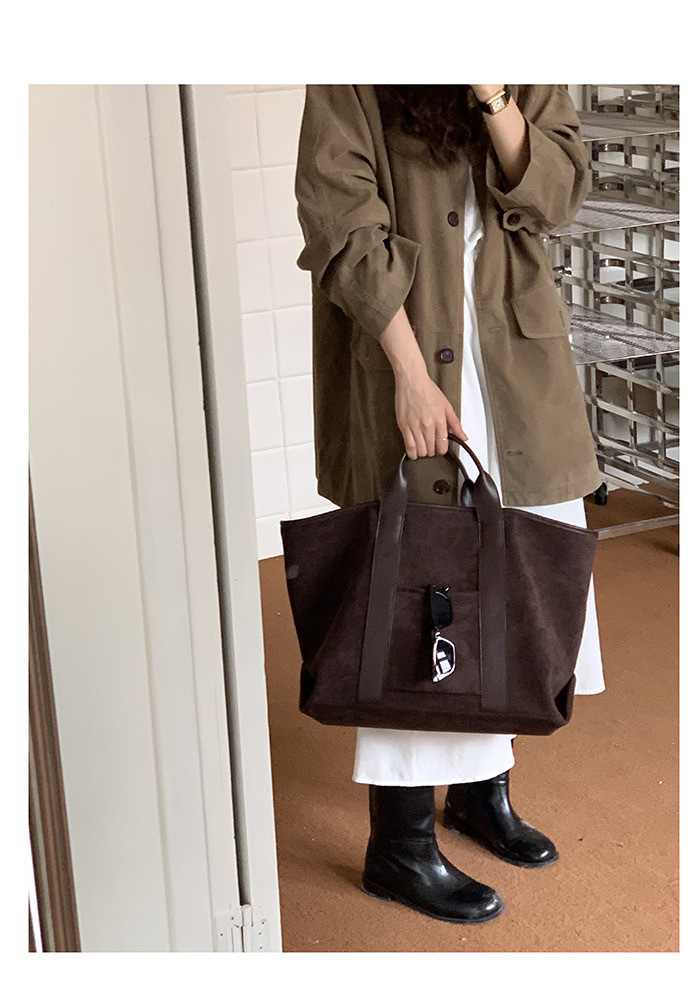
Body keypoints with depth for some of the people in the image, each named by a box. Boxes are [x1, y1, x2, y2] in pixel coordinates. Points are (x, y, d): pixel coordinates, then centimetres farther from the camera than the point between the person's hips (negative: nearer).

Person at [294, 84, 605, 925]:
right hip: (400, 356, -6)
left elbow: (557, 194, -1)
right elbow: (343, 223, -16)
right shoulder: (353, 83, -9)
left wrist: (494, 98, -18)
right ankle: (400, 846, 11)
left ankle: (482, 788, 33)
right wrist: (412, 373, -22)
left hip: (516, 362, 6)